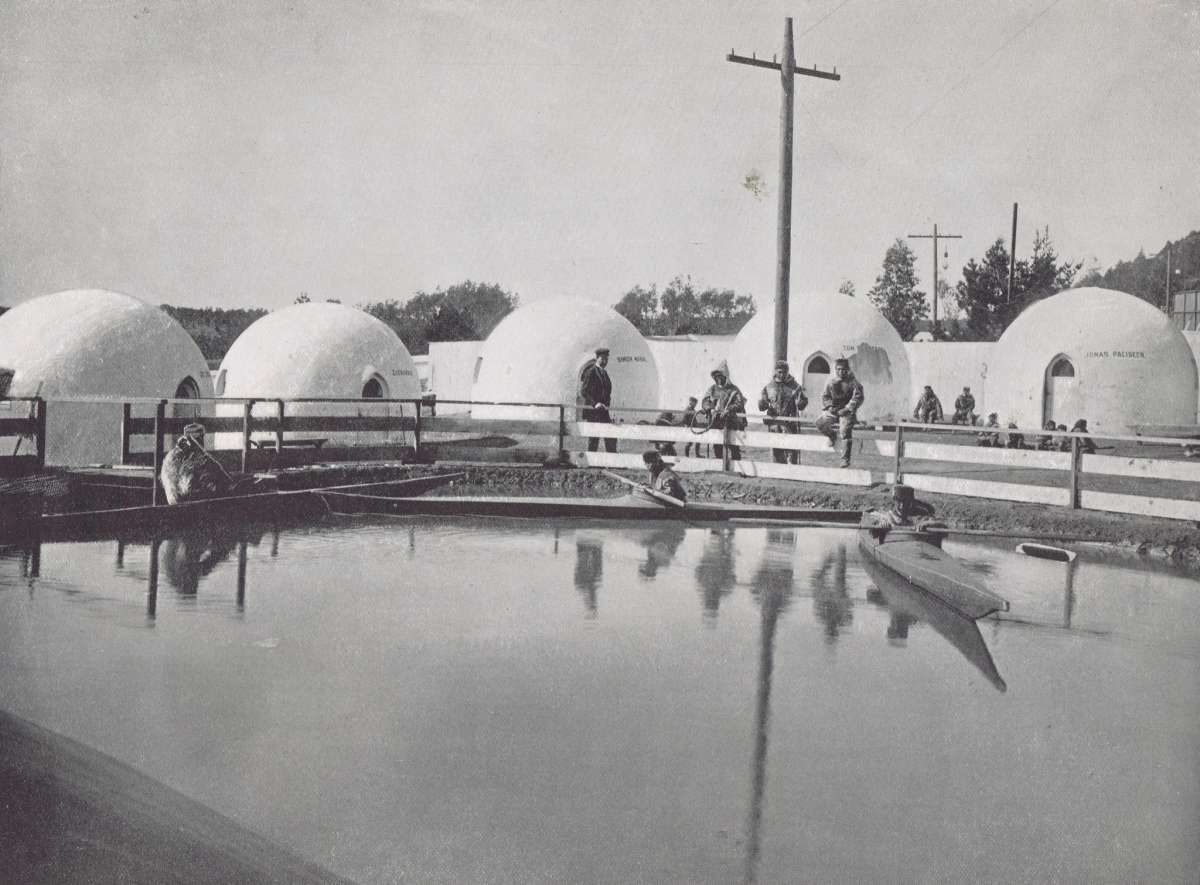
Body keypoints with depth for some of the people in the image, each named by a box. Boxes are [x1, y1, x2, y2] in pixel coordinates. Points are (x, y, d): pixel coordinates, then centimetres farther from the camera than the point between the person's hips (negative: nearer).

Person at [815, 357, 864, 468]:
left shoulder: (853, 382, -6)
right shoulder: (831, 382, 4)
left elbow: (858, 397, -10)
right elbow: (825, 396, 7)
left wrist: (847, 409, -18)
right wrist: (830, 407, -10)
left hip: (847, 412, -4)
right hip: (833, 411, 4)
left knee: (845, 432, -18)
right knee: (820, 423, -14)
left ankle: (845, 459, -11)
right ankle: (833, 435, 17)